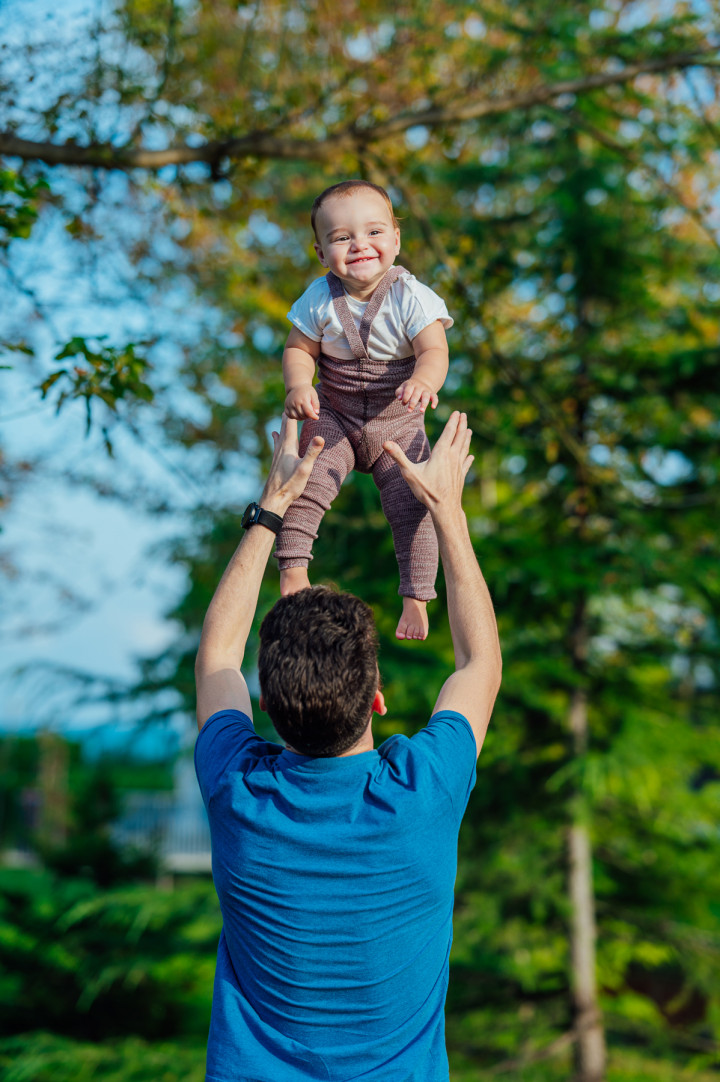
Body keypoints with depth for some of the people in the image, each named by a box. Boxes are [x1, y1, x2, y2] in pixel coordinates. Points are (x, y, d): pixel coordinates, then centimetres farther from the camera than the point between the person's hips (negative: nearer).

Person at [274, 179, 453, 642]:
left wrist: (424, 380, -48)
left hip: (397, 425, -1)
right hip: (335, 417, 1)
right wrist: (299, 386, -22)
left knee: (412, 507, -7)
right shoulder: (320, 299, -10)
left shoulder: (411, 297, -16)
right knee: (303, 485, -17)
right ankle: (293, 569, 3)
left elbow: (435, 351, -24)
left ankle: (417, 597, 9)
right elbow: (299, 349, 0)